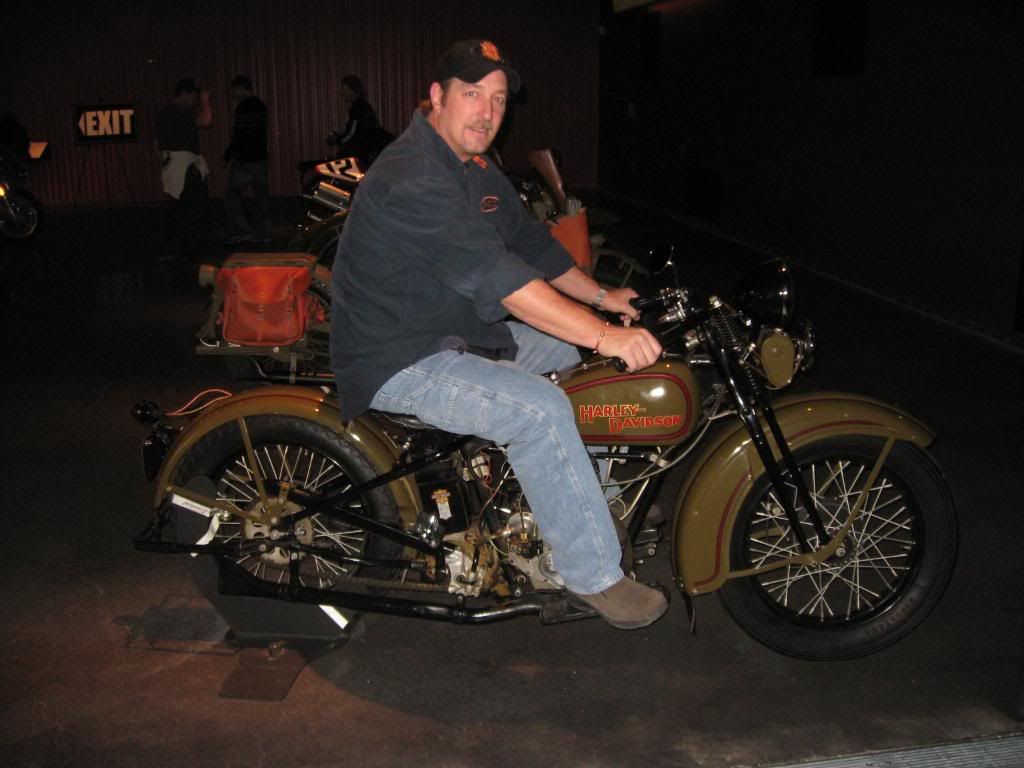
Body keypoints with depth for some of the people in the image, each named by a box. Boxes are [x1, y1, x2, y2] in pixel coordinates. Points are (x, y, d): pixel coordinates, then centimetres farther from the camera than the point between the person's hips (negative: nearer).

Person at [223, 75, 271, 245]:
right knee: (261, 194, 8)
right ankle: (263, 232, 10)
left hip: (244, 159, -8)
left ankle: (241, 231, -4)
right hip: (260, 157, 8)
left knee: (232, 193, 1)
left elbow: (239, 135, -18)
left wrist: (227, 156, -9)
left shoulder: (243, 108, -15)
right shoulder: (260, 106, 11)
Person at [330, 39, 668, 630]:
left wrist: (601, 296, 11)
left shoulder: (478, 171, 10)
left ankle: (601, 503, 28)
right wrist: (607, 336, -37)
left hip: (454, 334, 11)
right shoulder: (413, 179, -25)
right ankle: (593, 575, -13)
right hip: (397, 362, -11)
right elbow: (496, 277, -34)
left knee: (575, 356, 14)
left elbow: (532, 241, 19)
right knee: (541, 409, -27)